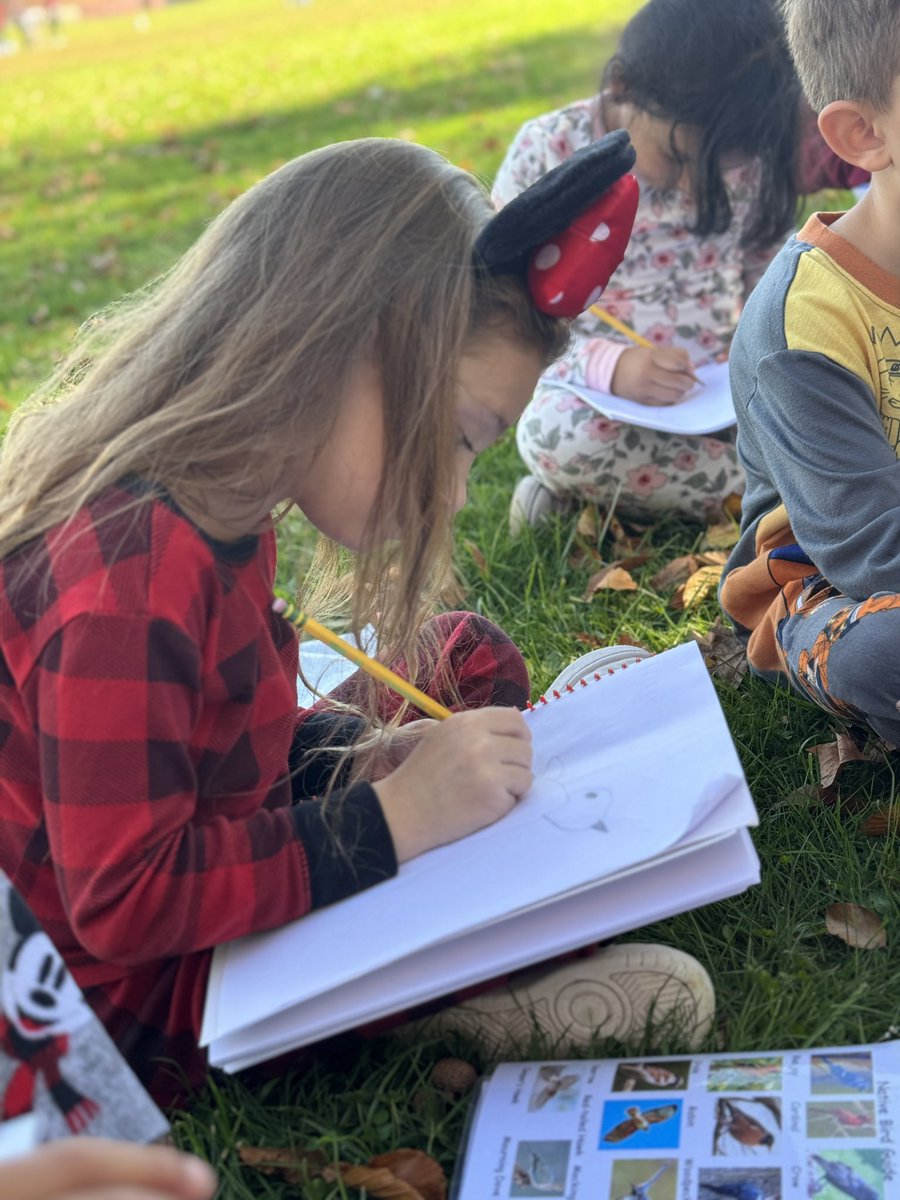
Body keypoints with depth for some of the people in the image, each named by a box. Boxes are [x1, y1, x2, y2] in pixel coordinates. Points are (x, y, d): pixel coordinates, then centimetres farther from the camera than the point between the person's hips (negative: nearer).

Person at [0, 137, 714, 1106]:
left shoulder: (202, 514, 0)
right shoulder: (135, 564, -32)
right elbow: (122, 903, -31)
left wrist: (369, 751, -5)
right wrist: (394, 815, -28)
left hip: (201, 893, 10)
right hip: (139, 996, -10)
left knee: (470, 659, 14)